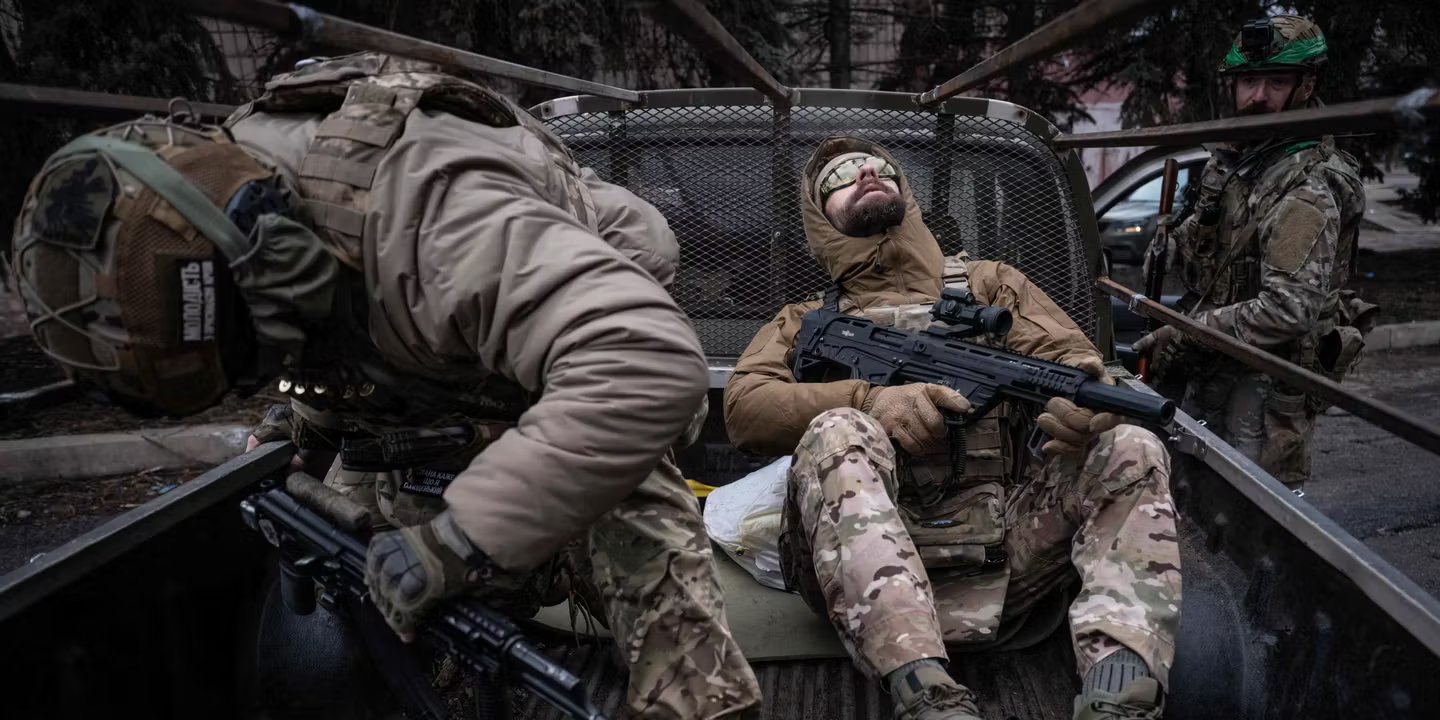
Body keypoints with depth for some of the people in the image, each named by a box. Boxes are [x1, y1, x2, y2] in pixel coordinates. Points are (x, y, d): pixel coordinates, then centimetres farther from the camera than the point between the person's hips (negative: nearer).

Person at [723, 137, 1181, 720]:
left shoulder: (988, 283, 24)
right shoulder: (807, 322, 19)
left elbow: (1072, 358, 10)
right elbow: (744, 408, 1)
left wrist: (1087, 404, -17)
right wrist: (869, 400, -17)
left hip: (1002, 538, 2)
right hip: (866, 555, -1)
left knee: (1132, 450, -16)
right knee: (838, 433, -29)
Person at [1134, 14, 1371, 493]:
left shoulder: (1308, 189, -19)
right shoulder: (1229, 156, 9)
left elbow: (1289, 309, -27)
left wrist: (1184, 337, -23)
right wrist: (1170, 243, 0)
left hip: (1265, 386, -9)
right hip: (1210, 374, 9)